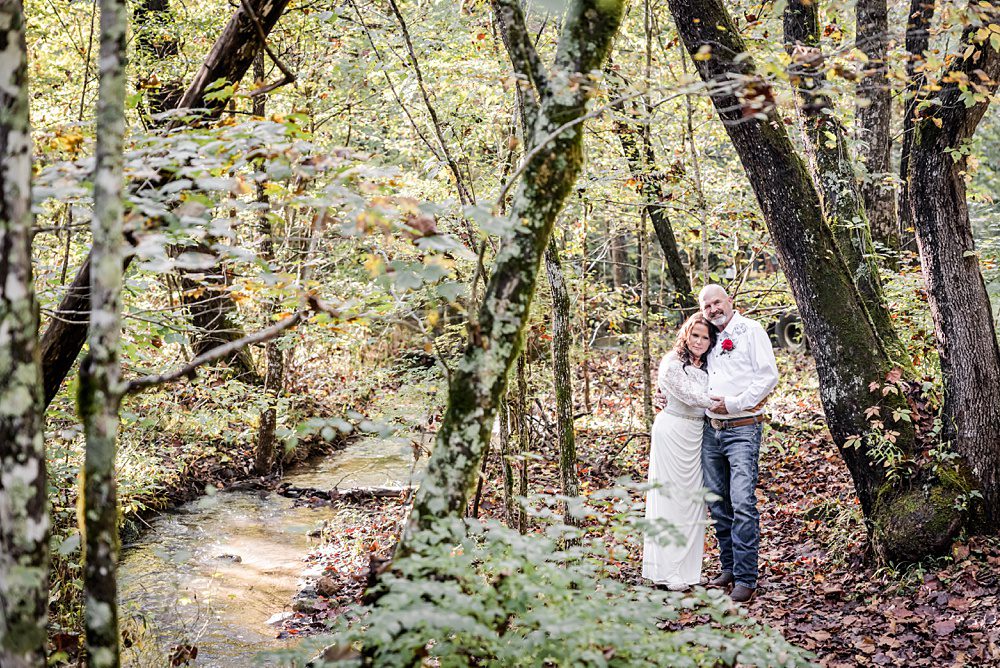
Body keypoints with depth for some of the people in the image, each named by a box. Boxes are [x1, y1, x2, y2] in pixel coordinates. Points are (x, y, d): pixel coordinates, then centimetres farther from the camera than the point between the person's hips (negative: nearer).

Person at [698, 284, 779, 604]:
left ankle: (745, 578, -9)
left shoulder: (750, 330, -3)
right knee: (718, 502, 9)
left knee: (743, 503, -13)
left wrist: (733, 403, -15)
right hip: (711, 430, 7)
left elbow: (768, 375, -11)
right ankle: (729, 567, 20)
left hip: (742, 430, -7)